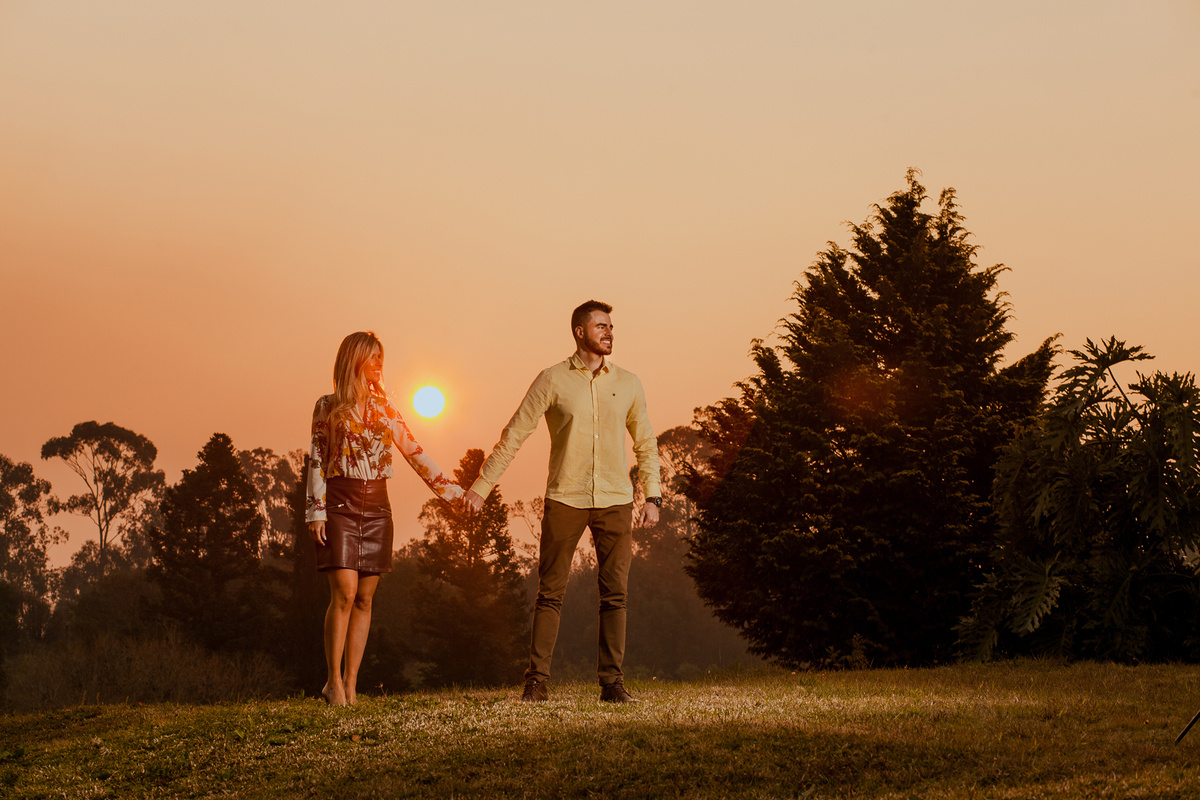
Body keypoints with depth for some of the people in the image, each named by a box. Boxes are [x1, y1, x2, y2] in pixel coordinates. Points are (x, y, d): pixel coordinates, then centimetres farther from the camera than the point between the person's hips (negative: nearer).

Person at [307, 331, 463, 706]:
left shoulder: (384, 407, 13)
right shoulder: (328, 407, 2)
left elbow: (413, 451, 14)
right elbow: (317, 461, 0)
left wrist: (450, 489, 8)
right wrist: (316, 512, -7)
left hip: (376, 507, 4)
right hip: (340, 504, -4)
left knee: (365, 597, 2)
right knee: (344, 593, -14)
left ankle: (350, 684, 6)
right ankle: (334, 681, -5)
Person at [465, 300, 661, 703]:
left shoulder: (628, 383, 9)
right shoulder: (552, 380, 1)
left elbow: (646, 444, 16)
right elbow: (514, 434, 1)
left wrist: (653, 497, 7)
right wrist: (481, 486, -2)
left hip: (615, 502, 2)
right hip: (565, 500, -2)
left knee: (615, 594, -1)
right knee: (550, 593, -1)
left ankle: (612, 682, 4)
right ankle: (536, 681, 3)